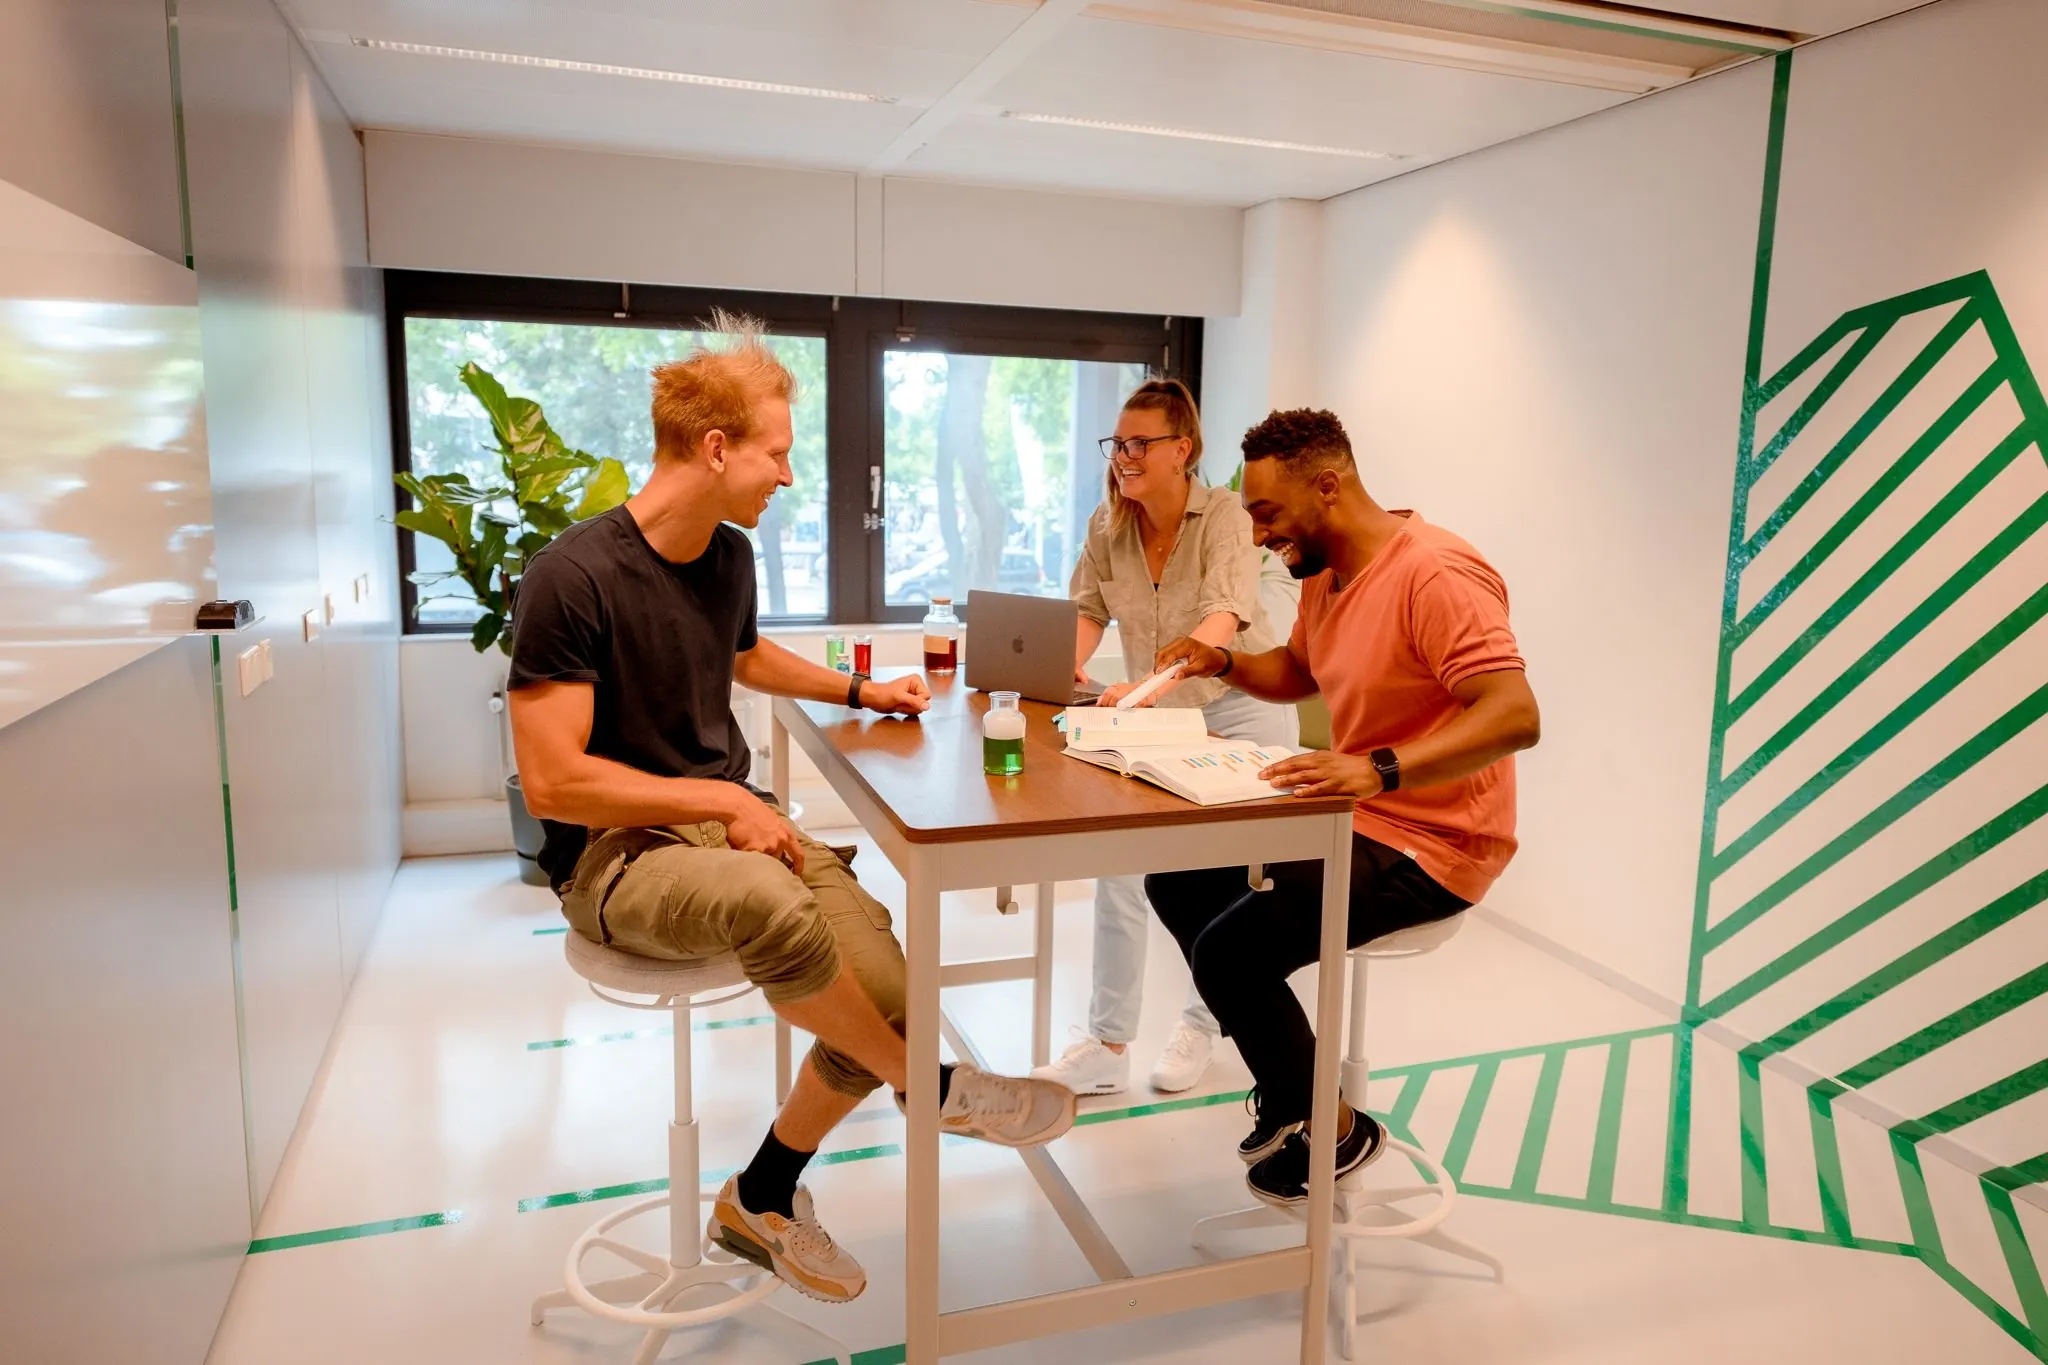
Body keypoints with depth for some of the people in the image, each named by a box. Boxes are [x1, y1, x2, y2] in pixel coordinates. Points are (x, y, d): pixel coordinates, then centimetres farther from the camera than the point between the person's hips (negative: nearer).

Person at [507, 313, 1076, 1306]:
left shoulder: (729, 556, 7)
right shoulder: (574, 577, -17)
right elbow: (553, 783, -19)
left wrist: (860, 691, 24)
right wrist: (721, 798, -18)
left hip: (728, 823, 7)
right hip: (613, 854, -7)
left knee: (885, 990, -15)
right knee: (769, 905, -39)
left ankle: (761, 1201, 12)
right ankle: (934, 1088, -12)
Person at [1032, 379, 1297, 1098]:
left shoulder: (1223, 516, -20)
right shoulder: (1108, 525, -5)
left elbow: (1223, 620, -34)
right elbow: (1089, 608, -2)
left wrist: (1152, 684, -50)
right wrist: (1068, 664, -24)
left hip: (1240, 710, -4)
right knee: (1116, 864, -7)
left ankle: (1200, 1027, 28)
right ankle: (1107, 1049, 2)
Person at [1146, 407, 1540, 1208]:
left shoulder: (1435, 575, -24)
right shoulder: (1325, 572, 6)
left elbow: (1516, 716, -33)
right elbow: (1298, 672, 23)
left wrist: (1378, 770, -45)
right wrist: (1222, 663, 2)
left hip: (1426, 847, -10)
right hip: (1351, 817, 10)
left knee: (1228, 952, -19)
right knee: (1176, 875, 9)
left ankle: (1333, 1128, 9)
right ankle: (1286, 1081, 21)